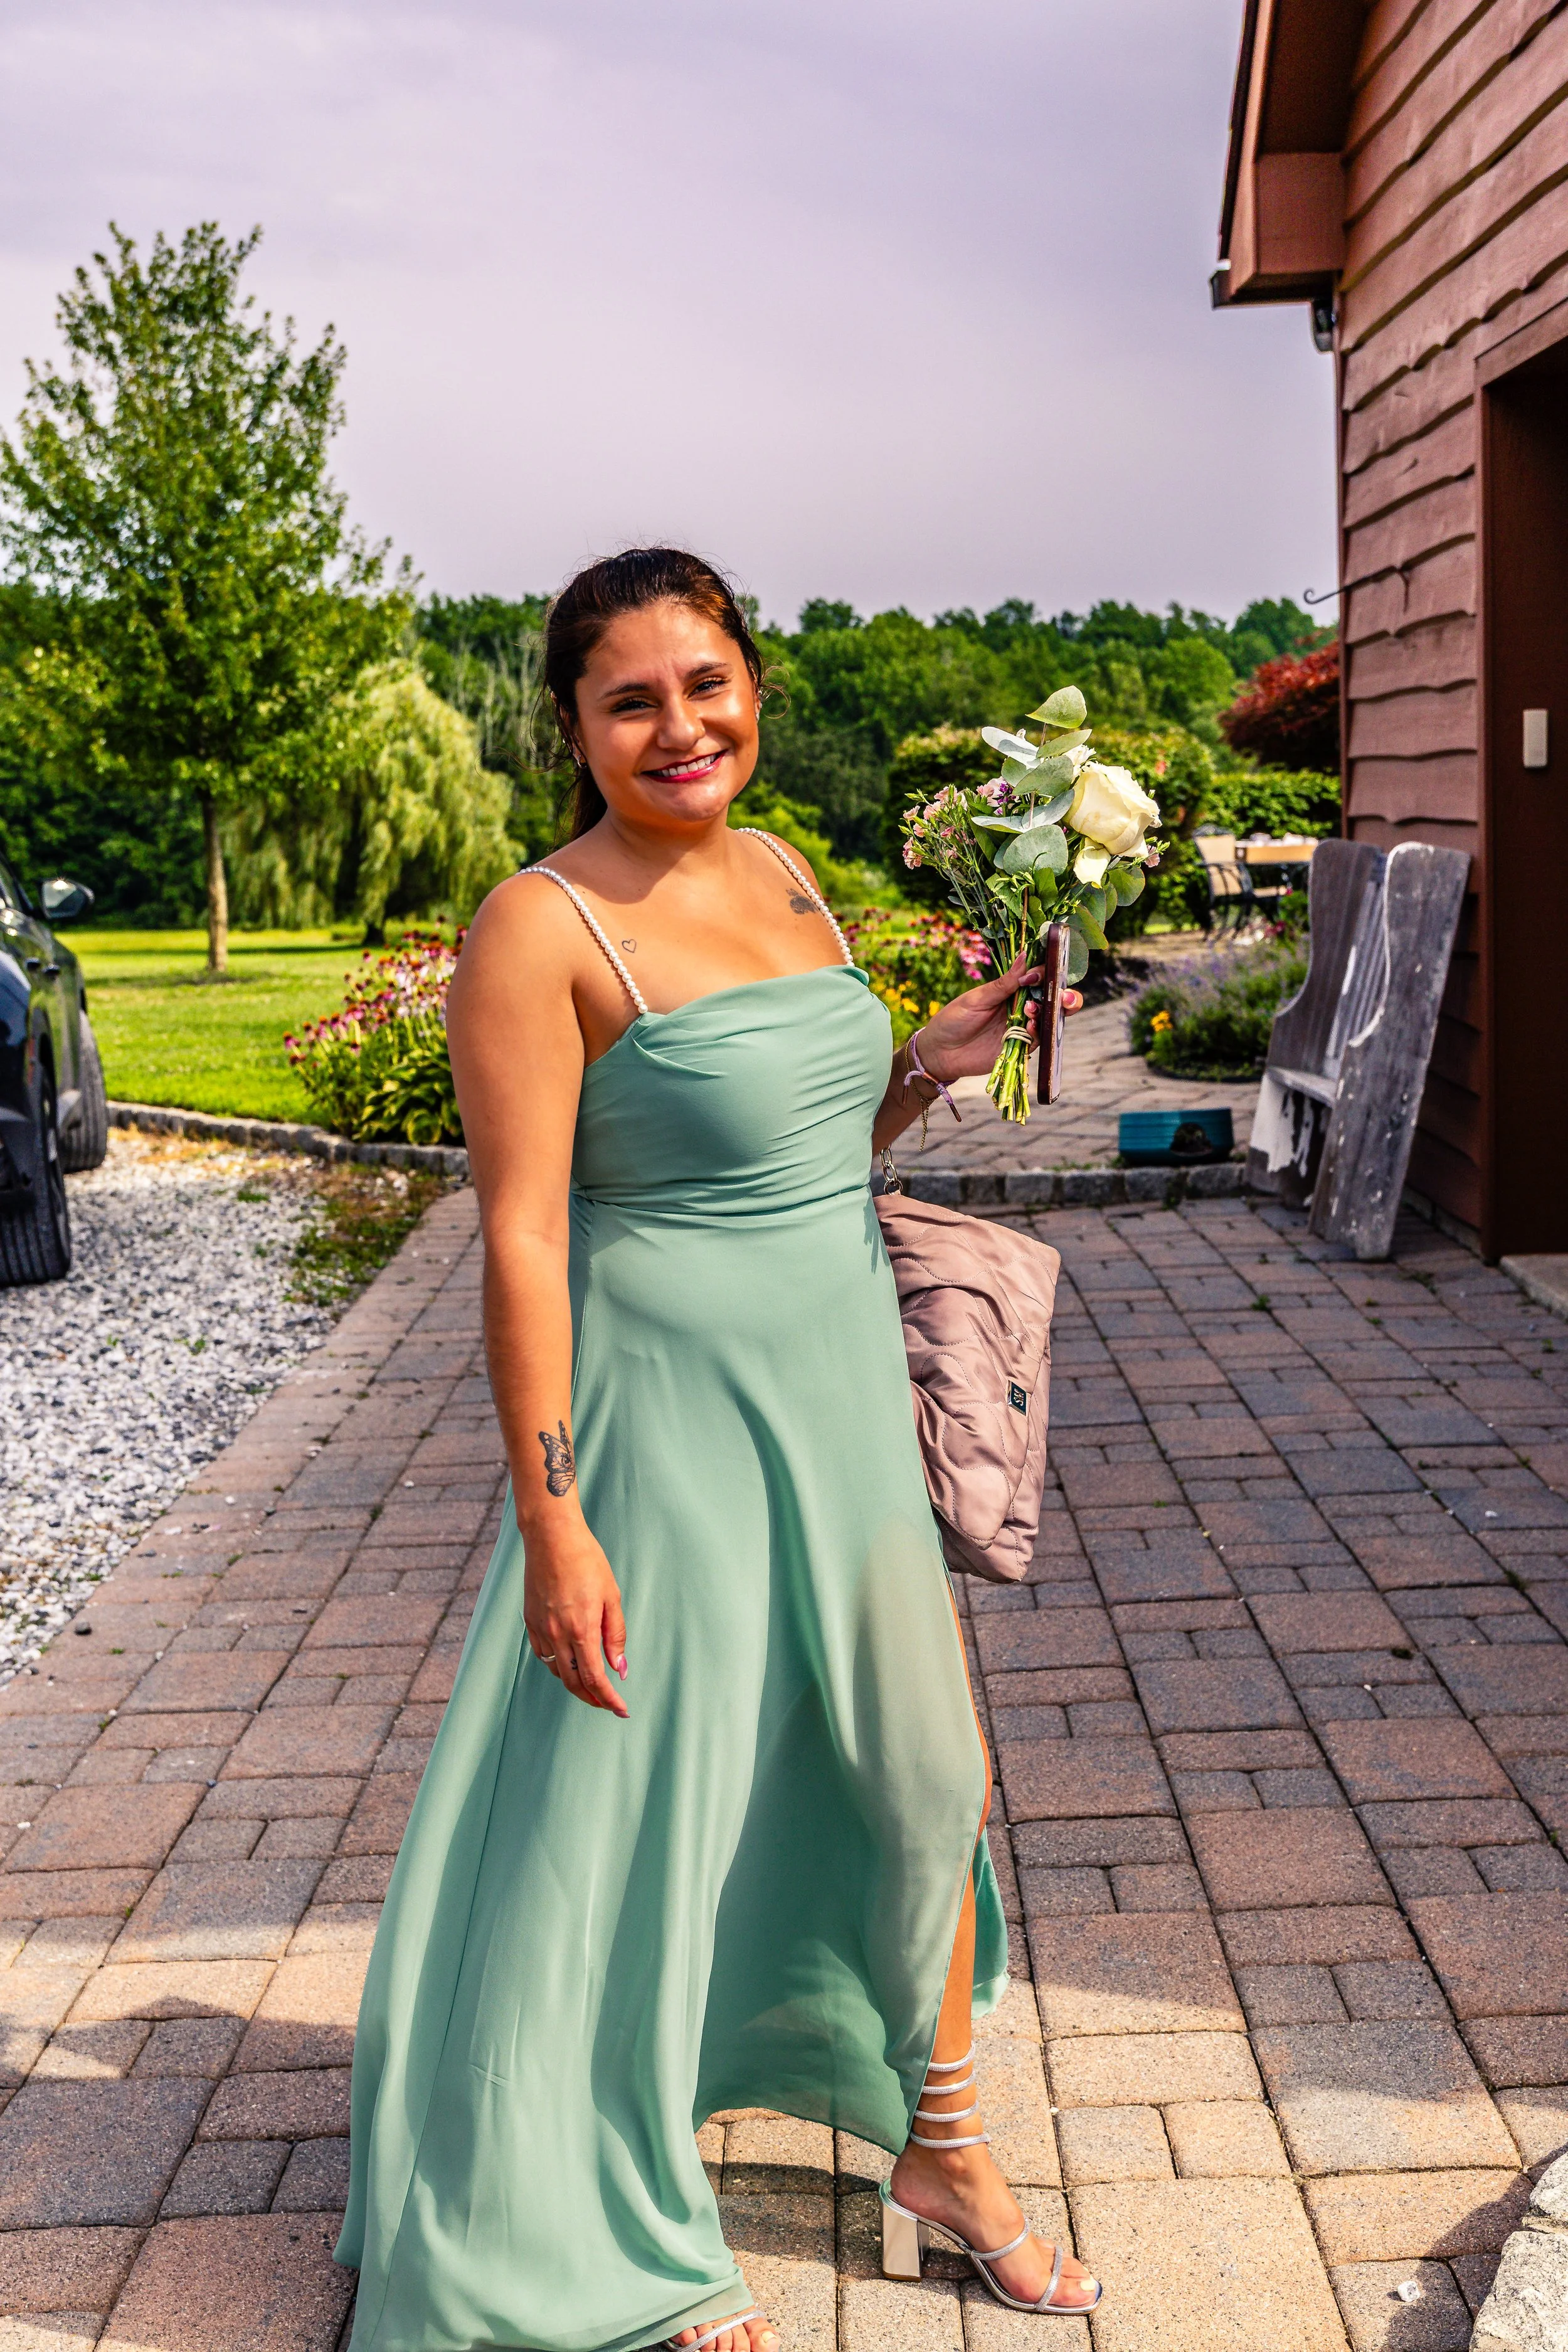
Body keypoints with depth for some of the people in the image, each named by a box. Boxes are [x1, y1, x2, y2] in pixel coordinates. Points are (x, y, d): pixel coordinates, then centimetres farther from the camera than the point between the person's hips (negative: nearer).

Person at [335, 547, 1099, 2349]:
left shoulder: (781, 877, 7)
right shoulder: (541, 930, -15)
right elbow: (521, 1238, -17)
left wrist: (927, 1064, 0)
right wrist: (553, 1521, -19)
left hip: (844, 1403, 8)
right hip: (671, 1424, -7)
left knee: (928, 1781, 16)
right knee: (642, 1824, 8)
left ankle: (942, 2152, 40)